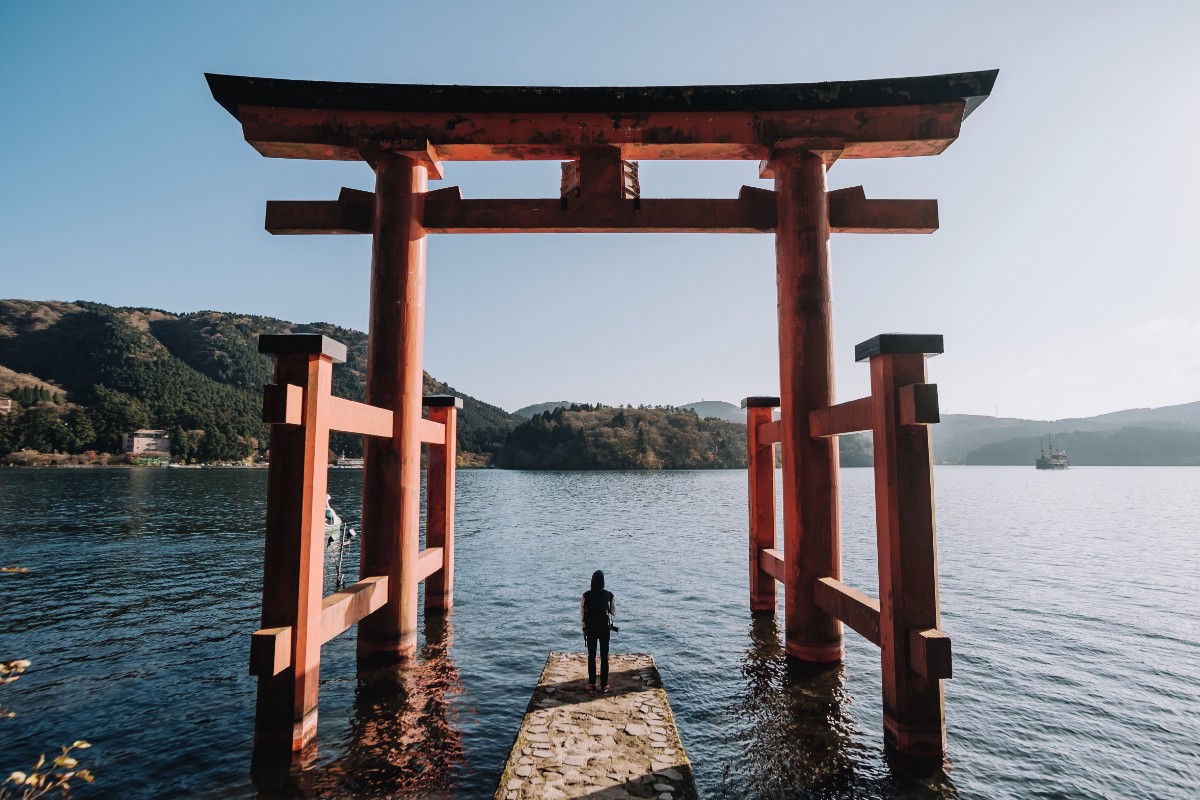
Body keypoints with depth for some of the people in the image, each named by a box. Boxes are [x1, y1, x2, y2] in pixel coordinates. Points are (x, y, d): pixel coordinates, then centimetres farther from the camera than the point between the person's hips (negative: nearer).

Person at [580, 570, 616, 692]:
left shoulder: (586, 596, -12)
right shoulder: (608, 595, -10)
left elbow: (582, 613, -7)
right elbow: (614, 612, -2)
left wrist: (584, 628, 7)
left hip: (590, 629, 0)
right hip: (604, 629, 0)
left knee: (591, 657, 10)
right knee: (604, 657, 9)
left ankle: (591, 684, 14)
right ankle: (604, 685, 12)